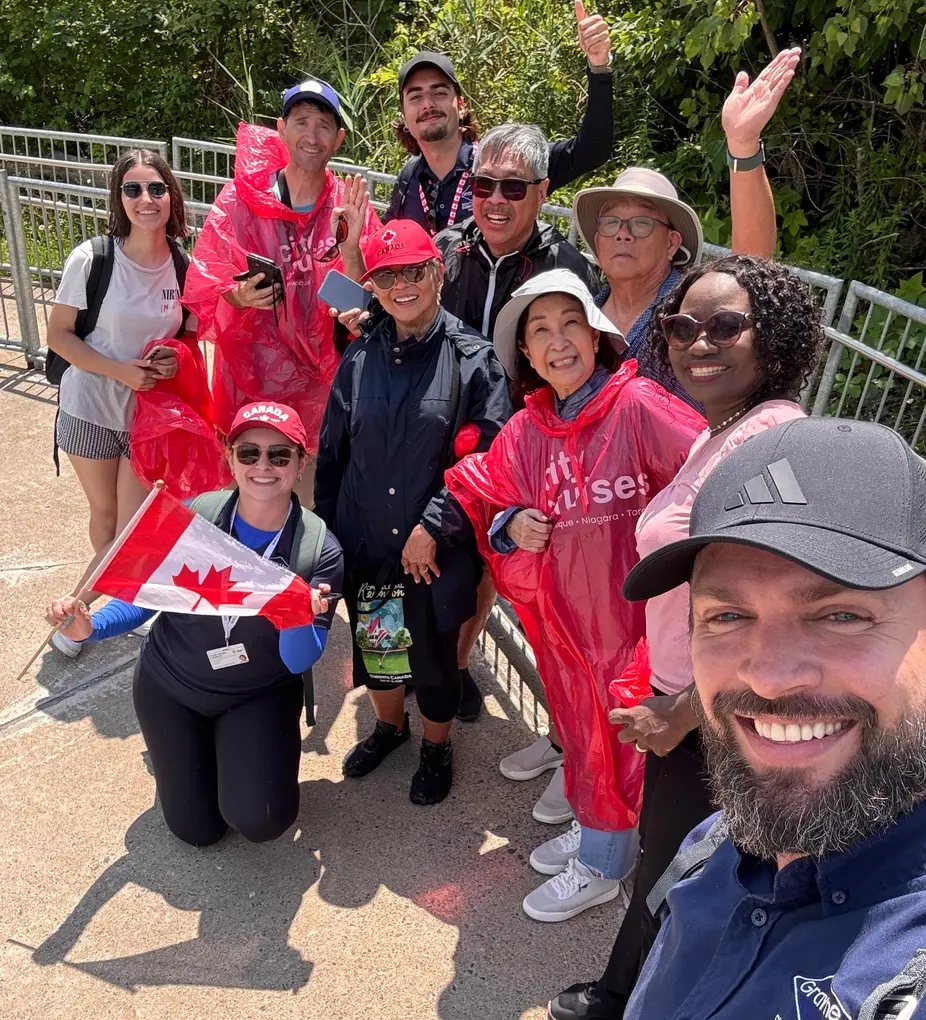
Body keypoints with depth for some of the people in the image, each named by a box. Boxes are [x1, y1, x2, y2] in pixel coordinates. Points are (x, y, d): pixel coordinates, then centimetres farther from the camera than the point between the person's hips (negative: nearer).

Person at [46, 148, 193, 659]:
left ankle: (77, 606, 25)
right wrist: (118, 370, -22)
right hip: (92, 406, -2)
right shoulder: (91, 259, -15)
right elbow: (58, 334, -9)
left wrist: (175, 357, -14)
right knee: (104, 513, 16)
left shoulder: (185, 263, -6)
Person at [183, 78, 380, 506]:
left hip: (322, 388, 1)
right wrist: (239, 297, -24)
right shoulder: (240, 202, -4)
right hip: (250, 386, -1)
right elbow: (202, 299, -3)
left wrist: (350, 249, -21)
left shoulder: (350, 210, 0)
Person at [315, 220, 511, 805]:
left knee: (434, 654, 12)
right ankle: (390, 724, 51)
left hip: (438, 549, -4)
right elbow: (332, 452, 10)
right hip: (365, 543, 4)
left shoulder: (473, 358, -10)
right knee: (375, 645, 21)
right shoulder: (360, 358, 3)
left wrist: (433, 526, -17)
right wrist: (325, 533, 8)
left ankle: (437, 746, 41)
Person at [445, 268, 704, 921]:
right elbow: (491, 504, 12)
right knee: (582, 724, 22)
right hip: (565, 611, 5)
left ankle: (601, 867, 34)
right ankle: (594, 832, 47)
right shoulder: (526, 431, 2)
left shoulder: (638, 404, -17)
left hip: (632, 607, -5)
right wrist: (511, 526, -9)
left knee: (619, 735, 11)